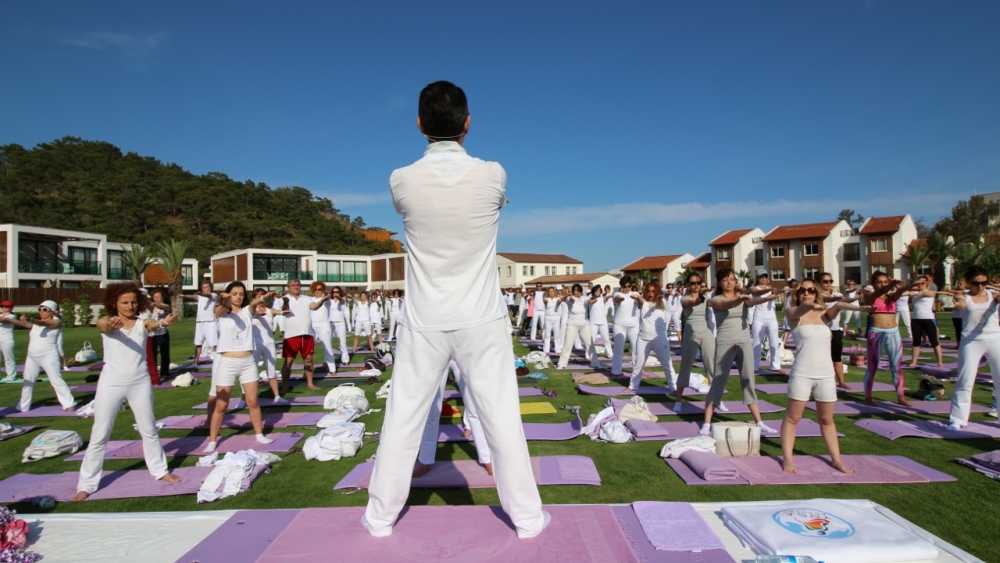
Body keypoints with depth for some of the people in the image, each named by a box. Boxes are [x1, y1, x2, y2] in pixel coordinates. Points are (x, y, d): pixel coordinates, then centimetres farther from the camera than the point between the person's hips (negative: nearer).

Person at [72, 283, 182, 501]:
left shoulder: (143, 323, -2)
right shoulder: (106, 323, -5)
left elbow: (155, 324, -25)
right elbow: (104, 326, -29)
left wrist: (165, 321, -50)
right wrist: (111, 324, -55)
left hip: (140, 383, 2)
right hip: (111, 384, -1)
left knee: (149, 430, 14)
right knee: (99, 436, 5)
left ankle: (160, 470, 27)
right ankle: (87, 484, 17)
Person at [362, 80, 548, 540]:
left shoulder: (402, 181, -8)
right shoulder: (492, 175, -9)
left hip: (424, 322, 1)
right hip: (481, 320, 0)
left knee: (403, 418, 12)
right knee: (501, 416, 8)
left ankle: (381, 515, 27)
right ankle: (527, 516, 21)